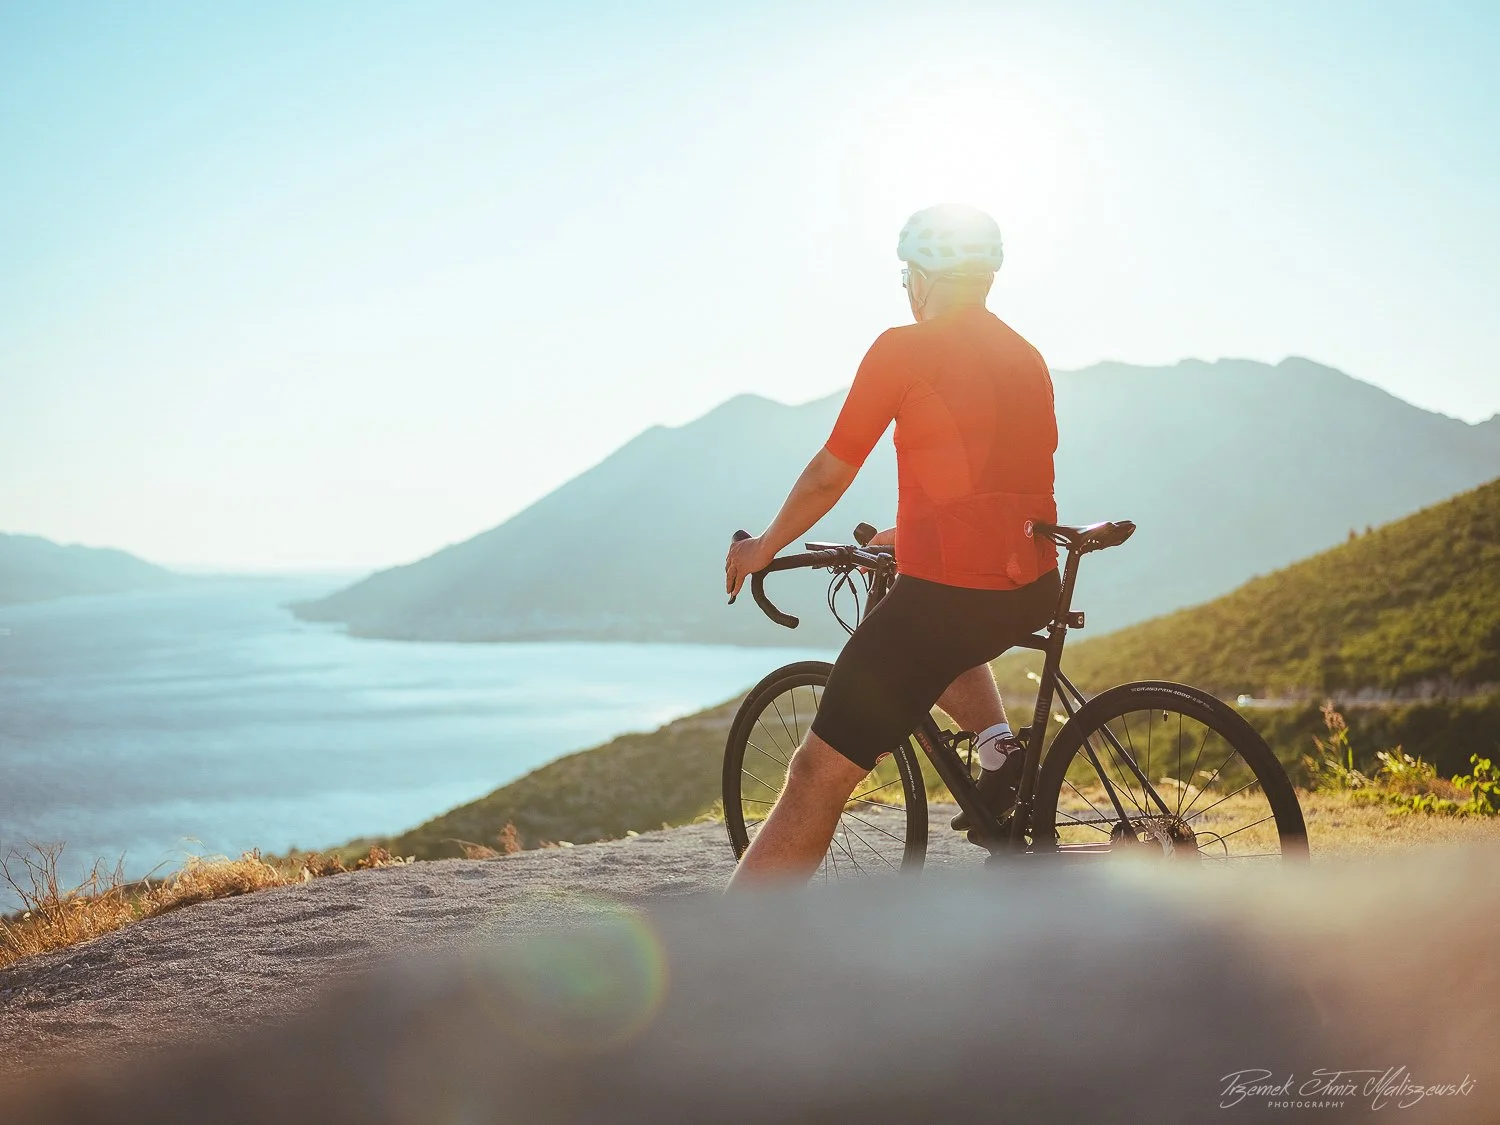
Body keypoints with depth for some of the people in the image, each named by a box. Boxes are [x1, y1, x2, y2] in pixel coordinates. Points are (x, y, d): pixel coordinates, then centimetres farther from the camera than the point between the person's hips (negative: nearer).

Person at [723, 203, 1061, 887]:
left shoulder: (903, 349, -5)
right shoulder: (1027, 358, 15)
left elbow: (830, 476, -2)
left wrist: (764, 547, 14)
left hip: (944, 594, -7)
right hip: (1033, 595, 7)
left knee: (817, 780, -3)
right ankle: (998, 746, 17)